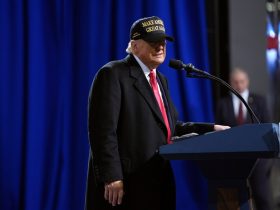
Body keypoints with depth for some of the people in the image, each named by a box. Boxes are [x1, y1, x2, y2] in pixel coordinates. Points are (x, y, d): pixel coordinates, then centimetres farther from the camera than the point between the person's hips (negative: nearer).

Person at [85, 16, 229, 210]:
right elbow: (103, 130, -17)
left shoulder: (161, 80, 20)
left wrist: (211, 129, 6)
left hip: (158, 183, 9)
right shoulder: (113, 74, -9)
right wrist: (111, 177, -22)